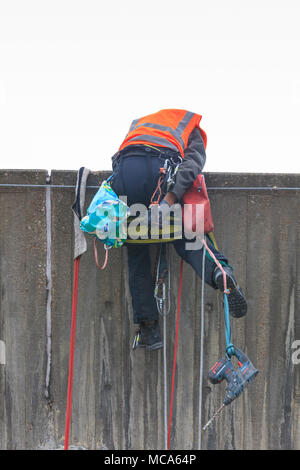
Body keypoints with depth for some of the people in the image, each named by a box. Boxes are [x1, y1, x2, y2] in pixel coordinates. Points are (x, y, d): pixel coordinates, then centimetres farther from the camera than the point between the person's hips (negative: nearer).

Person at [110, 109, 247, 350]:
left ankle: (147, 327, 8)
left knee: (136, 250, 12)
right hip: (163, 167, -2)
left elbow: (115, 158, 29)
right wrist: (169, 200, -5)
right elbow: (191, 165, 8)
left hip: (125, 169, 2)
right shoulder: (194, 132, 31)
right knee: (186, 237, 12)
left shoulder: (139, 123, 45)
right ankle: (219, 270, -19)